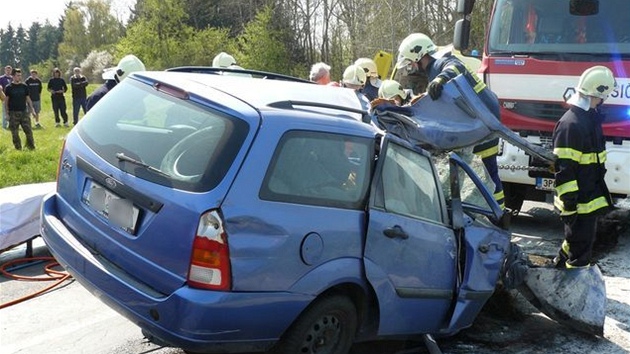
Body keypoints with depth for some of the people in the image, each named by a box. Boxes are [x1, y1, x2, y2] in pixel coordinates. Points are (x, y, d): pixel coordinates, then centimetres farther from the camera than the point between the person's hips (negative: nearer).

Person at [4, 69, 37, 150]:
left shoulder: (24, 86, 7)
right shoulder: (9, 87, -1)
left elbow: (28, 99, 13)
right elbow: (6, 100, 1)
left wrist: (32, 110, 8)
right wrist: (7, 113, -5)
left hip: (24, 112, 2)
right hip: (13, 113, -2)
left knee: (28, 131, -2)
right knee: (15, 133, 2)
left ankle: (31, 147, 8)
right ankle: (18, 149, 11)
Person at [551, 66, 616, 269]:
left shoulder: (591, 118, 10)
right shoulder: (571, 124, -22)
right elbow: (564, 168, -24)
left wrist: (598, 192, 26)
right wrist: (568, 202, -23)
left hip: (590, 197, 10)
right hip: (578, 202, -10)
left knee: (576, 239, 23)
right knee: (581, 246, -1)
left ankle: (561, 265, 40)